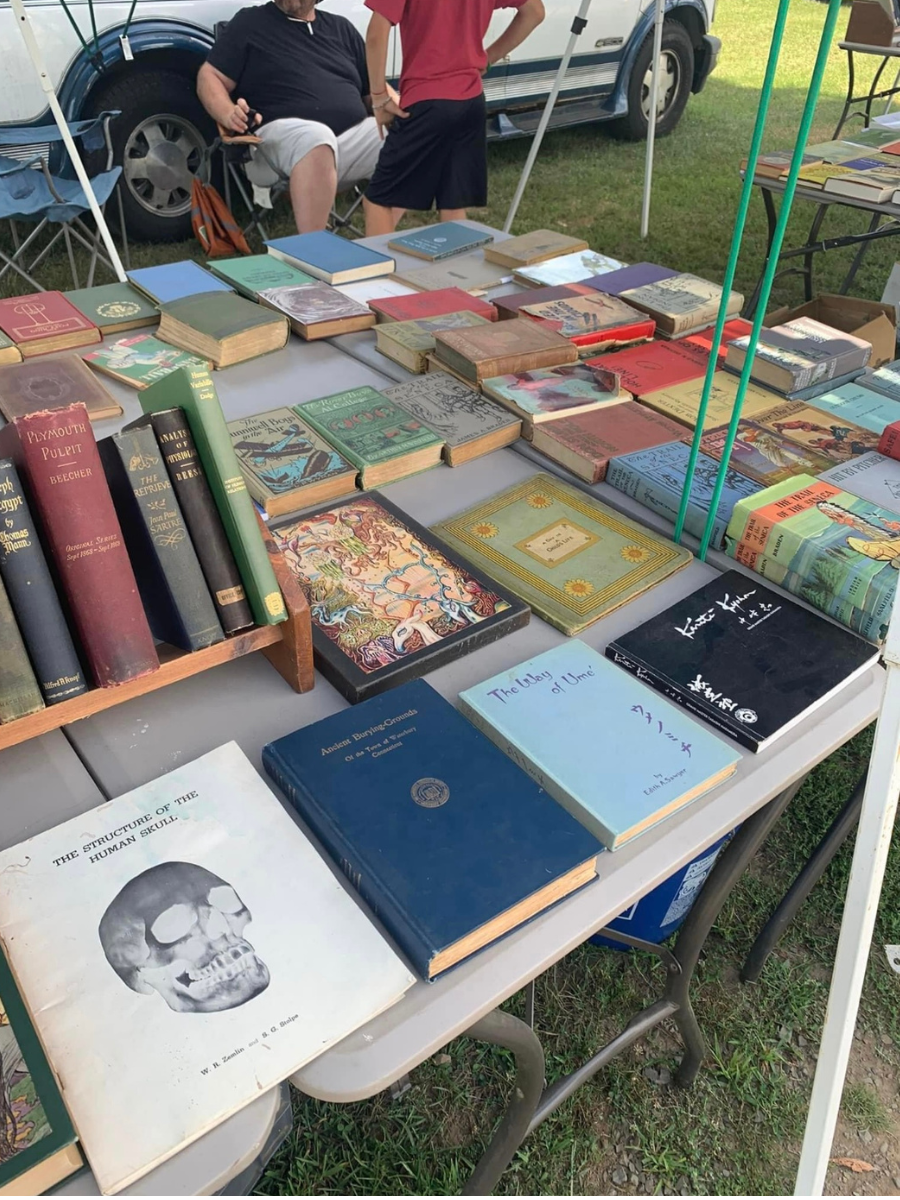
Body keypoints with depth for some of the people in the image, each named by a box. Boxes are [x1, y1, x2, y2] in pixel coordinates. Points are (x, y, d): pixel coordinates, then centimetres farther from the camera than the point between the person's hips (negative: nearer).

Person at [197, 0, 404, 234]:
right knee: (314, 139, -40)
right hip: (286, 131, -4)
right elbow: (209, 77, 8)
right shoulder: (250, 22, 14)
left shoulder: (342, 27, 25)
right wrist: (229, 115, -14)